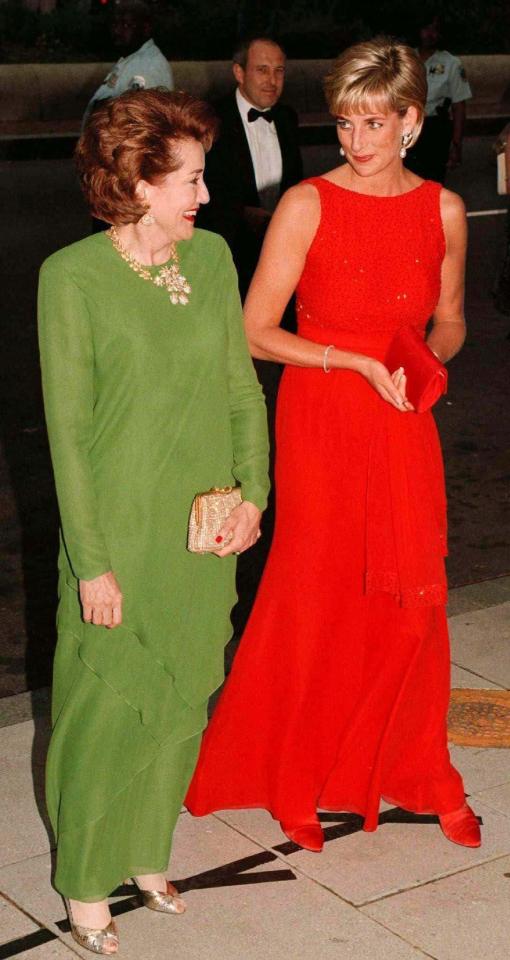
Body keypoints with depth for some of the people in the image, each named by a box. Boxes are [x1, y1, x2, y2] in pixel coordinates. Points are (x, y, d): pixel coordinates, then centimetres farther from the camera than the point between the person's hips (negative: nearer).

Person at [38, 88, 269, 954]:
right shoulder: (74, 276, -13)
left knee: (180, 701, 16)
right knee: (108, 707, 7)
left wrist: (253, 492, -2)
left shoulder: (213, 257, 2)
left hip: (205, 530, 5)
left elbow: (242, 386, 9)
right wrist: (91, 561, -13)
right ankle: (87, 889, 26)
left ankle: (146, 852, 37)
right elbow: (66, 428, -12)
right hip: (120, 534, -5)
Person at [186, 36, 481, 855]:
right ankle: (295, 780, 27)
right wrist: (359, 362, -15)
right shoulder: (308, 205, -10)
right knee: (315, 602, 6)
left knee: (413, 601, 7)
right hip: (321, 425, -3)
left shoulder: (443, 211, 0)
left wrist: (428, 356, -8)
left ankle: (419, 772, 30)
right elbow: (256, 333, -9)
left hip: (404, 428, 3)